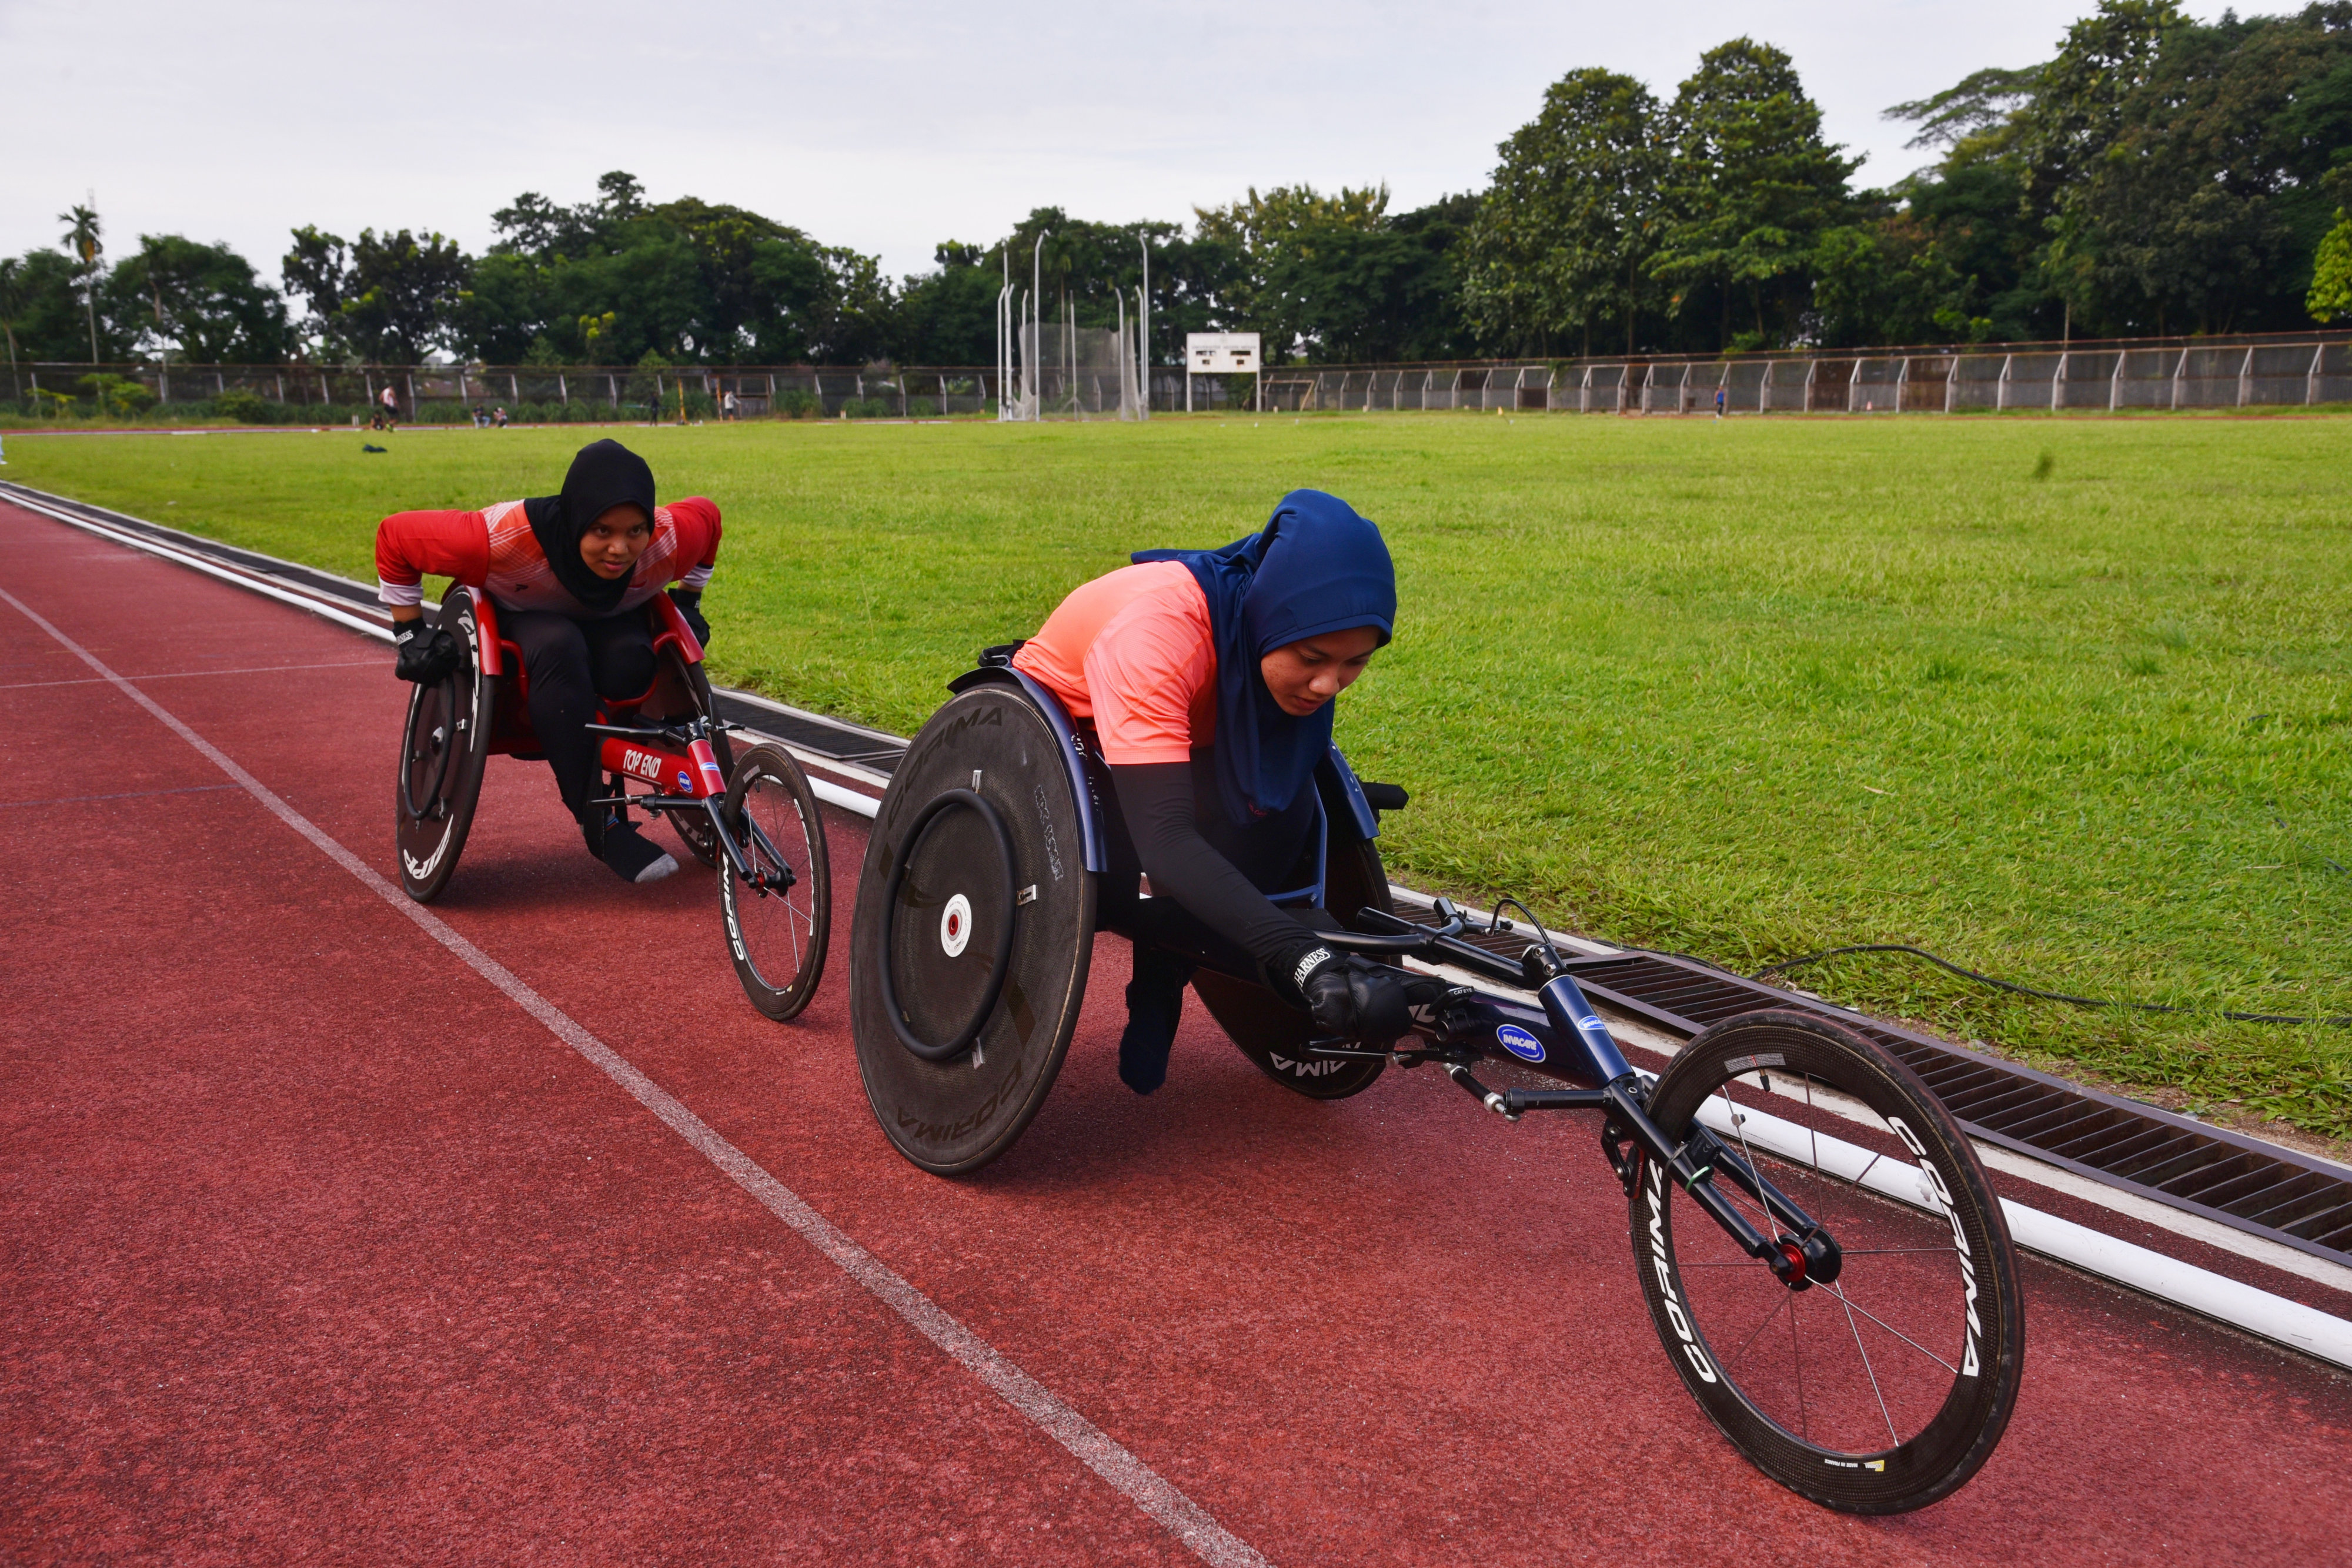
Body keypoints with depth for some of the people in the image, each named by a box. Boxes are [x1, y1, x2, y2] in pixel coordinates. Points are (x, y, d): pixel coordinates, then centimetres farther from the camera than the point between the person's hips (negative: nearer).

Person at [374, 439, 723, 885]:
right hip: (517, 621, -2)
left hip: (611, 625, 2)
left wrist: (688, 603, 2)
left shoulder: (669, 539, -28)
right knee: (558, 646, -39)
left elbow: (705, 515, -2)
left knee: (632, 664, -37)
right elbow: (396, 535, -22)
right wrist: (411, 634, -18)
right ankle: (599, 824, -34)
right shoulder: (508, 538, -36)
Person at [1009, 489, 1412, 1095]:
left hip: (1177, 742, 5)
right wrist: (1302, 958, -59)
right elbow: (1165, 839, -50)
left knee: (1283, 799, -26)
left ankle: (1159, 984, -7)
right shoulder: (1157, 629, -42)